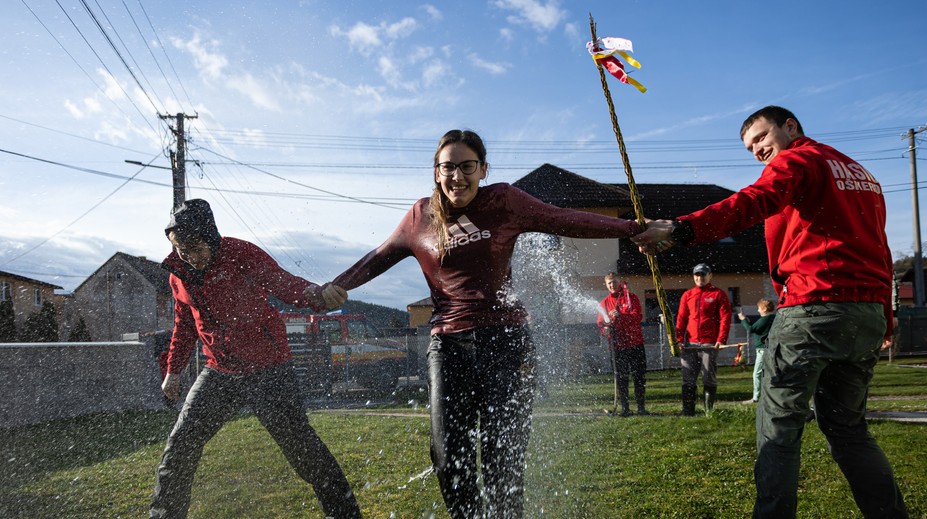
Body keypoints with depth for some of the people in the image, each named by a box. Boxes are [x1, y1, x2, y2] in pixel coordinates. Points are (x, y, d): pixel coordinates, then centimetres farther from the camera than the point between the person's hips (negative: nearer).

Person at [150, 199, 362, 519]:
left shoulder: (241, 254, -14)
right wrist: (173, 370, 22)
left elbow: (282, 282, -28)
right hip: (219, 374, 6)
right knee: (181, 443, 6)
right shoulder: (179, 275, 5)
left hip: (268, 371, -5)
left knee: (299, 442, -7)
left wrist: (317, 294, -49)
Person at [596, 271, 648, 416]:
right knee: (620, 378, 4)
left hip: (635, 344, -2)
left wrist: (621, 316, -26)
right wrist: (604, 329, -16)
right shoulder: (604, 303, 10)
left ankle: (641, 407, 13)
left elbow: (638, 316, -11)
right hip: (617, 346, 2)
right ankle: (625, 407, 12)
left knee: (639, 376, 3)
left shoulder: (631, 298, 2)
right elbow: (600, 322, 8)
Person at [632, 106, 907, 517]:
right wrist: (885, 319, 26)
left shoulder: (796, 160, -1)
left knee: (778, 424, -3)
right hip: (869, 312, 8)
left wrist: (682, 229, -38)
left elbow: (754, 203, -24)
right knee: (847, 426, 17)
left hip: (814, 306, -8)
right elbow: (879, 249, 24)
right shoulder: (860, 172, 25)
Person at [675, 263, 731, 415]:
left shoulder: (719, 294, 4)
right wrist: (679, 339, 0)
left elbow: (725, 317, -3)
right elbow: (681, 318, 12)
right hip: (690, 344, 4)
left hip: (710, 344, -3)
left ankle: (710, 411, 9)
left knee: (709, 379, 1)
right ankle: (688, 411, 7)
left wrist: (721, 339, -14)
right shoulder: (687, 295, 15)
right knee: (688, 380, 2)